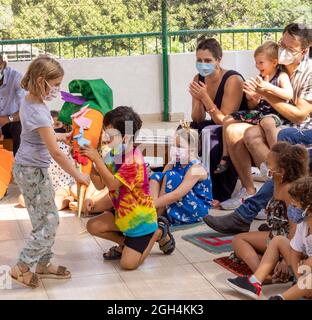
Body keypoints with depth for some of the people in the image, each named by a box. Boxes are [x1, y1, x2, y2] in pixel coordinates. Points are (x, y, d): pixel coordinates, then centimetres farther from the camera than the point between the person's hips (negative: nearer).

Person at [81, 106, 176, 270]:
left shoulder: (133, 159, -25)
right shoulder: (114, 154, 1)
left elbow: (112, 184, -33)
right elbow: (100, 184, -1)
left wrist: (97, 159, -30)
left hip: (140, 217, -8)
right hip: (122, 213, 8)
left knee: (128, 263, -12)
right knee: (93, 226, -6)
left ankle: (159, 232, 10)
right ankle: (125, 243, 14)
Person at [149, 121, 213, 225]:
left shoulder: (195, 168, -18)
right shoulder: (173, 164, 5)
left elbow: (177, 195, -27)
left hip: (196, 211, -7)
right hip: (175, 209, 7)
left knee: (171, 176, -22)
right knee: (156, 176, -5)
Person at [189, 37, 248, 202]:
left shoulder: (233, 80, -21)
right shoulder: (198, 79, 0)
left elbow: (224, 121, -22)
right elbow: (197, 120, 0)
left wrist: (205, 97, -29)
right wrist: (197, 99, -19)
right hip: (218, 129, 7)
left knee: (210, 133, -33)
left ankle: (219, 195, -21)